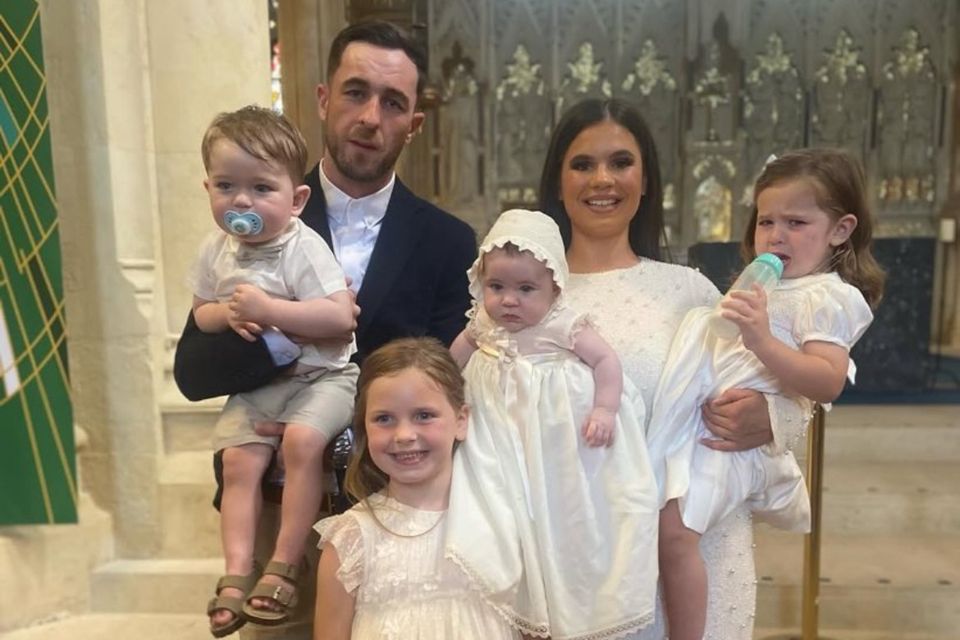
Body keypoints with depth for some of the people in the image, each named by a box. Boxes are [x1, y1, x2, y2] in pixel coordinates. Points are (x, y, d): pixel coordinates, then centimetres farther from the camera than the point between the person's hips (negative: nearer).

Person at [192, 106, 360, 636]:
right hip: (255, 382, 6)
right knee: (239, 460, -8)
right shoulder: (215, 251, 1)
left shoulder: (303, 249, -18)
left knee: (302, 441, -26)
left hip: (321, 374, -5)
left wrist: (268, 308, -29)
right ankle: (237, 572, 2)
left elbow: (341, 317, -27)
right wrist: (227, 313, -11)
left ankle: (284, 566, -13)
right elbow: (200, 314, 13)